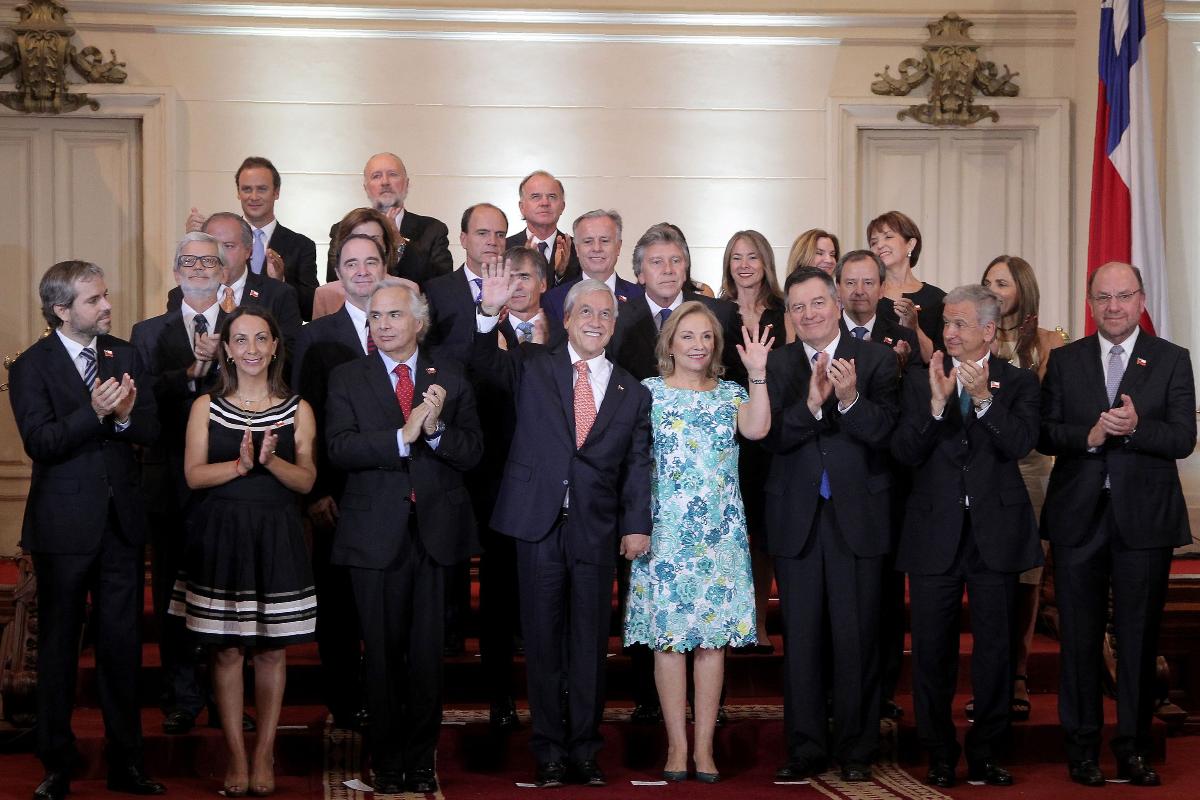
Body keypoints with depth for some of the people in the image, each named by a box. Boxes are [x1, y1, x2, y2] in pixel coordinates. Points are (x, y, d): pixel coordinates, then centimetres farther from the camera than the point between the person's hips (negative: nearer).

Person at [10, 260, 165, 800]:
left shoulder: (124, 356, 7)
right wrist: (94, 414, -29)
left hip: (122, 522, 4)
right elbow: (39, 442, -17)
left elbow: (151, 429, 1)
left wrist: (125, 413, -21)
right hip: (65, 526, -4)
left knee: (122, 644, 8)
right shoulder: (31, 367, -7)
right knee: (59, 645, 7)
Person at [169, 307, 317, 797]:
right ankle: (236, 755, 11)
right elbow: (194, 476, -3)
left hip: (276, 539, 0)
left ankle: (264, 752, 13)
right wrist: (240, 465, -19)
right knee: (227, 649, 2)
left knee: (272, 648, 4)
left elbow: (306, 481, 0)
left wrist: (271, 460, -18)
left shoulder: (297, 410, 4)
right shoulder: (206, 407, 4)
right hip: (221, 536, 0)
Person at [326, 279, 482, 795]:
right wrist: (403, 437, -20)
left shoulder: (450, 380, 7)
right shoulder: (347, 379, 3)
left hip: (437, 532, 1)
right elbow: (339, 449, -11)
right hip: (376, 534, -1)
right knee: (383, 652, 7)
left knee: (428, 652, 5)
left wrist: (437, 429, -18)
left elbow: (473, 452, 0)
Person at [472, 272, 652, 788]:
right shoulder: (533, 367, 6)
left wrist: (637, 524, -5)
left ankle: (584, 750, 17)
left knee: (590, 642, 6)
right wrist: (489, 313, -27)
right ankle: (549, 751, 14)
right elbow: (485, 363, -9)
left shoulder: (632, 392, 9)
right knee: (543, 639, 5)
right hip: (539, 522, -1)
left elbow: (638, 464, 6)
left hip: (597, 530, 1)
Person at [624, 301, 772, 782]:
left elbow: (757, 429, -9)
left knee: (714, 634, 1)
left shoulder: (731, 393, 11)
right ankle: (677, 745, 5)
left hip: (720, 532, 2)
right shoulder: (649, 391, 5)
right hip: (666, 530, -2)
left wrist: (758, 374, -14)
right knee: (668, 635, -2)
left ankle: (704, 745, 7)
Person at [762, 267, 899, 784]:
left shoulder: (876, 359, 0)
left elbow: (882, 432, -10)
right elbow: (770, 437, -8)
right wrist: (811, 404, -24)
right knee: (800, 638, 7)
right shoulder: (775, 365, 4)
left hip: (857, 515, -1)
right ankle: (806, 748, 16)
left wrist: (850, 399, -27)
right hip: (796, 519, 2)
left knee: (857, 638, 3)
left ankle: (855, 748, 13)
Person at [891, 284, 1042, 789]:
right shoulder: (921, 382, 5)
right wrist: (936, 404, -18)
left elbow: (1020, 444, -11)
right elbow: (904, 453, -6)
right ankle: (939, 756, 15)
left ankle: (985, 754, 17)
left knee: (995, 647, 6)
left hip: (995, 533, 0)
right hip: (935, 533, 0)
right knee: (931, 648, 4)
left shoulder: (1018, 383, 4)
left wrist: (984, 398, -22)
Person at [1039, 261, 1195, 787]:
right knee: (1079, 637, 6)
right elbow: (1043, 434, 1)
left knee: (1139, 637, 4)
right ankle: (1082, 746, 15)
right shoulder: (1065, 361, 8)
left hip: (1144, 516, -1)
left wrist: (1135, 428, -23)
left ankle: (1134, 748, 13)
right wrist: (1087, 436, -17)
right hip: (1079, 517, 1)